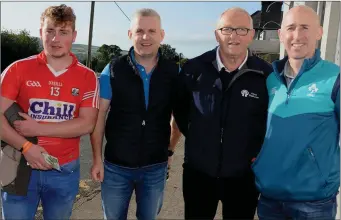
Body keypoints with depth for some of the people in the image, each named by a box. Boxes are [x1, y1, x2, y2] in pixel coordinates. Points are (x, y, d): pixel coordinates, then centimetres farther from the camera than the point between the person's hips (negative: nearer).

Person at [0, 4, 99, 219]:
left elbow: (87, 124, -10)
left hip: (65, 171, 1)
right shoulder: (18, 69, -3)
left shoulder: (87, 77, -3)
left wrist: (38, 129, -16)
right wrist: (26, 147, -19)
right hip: (21, 167, 0)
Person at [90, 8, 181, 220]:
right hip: (116, 165, -1)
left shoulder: (174, 72, -5)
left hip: (156, 167, 1)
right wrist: (97, 158, -5)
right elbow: (99, 116, -5)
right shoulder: (113, 70, -9)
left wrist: (170, 149, 7)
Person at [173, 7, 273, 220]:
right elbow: (180, 108, 10)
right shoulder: (194, 68, -7)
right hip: (198, 172, 1)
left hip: (244, 176, -1)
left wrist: (258, 152, 0)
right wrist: (194, 137, 7)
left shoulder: (267, 74, -10)